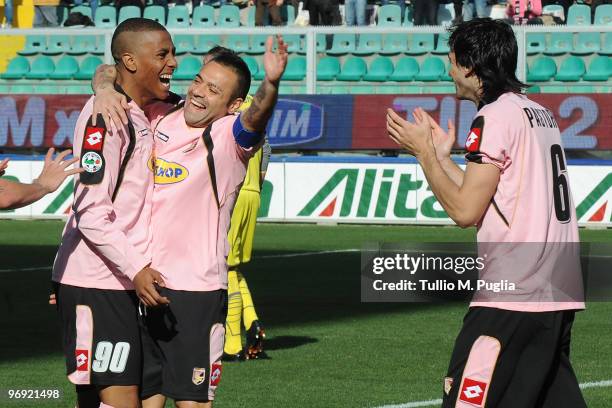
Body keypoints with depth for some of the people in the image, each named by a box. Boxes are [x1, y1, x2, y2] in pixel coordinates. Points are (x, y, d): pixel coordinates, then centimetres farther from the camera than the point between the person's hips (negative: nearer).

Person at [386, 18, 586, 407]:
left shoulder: (495, 117, -9)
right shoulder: (540, 113, 18)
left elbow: (465, 211, -10)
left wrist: (423, 151, 0)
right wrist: (442, 155, 24)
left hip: (512, 298, -9)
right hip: (560, 295, 9)